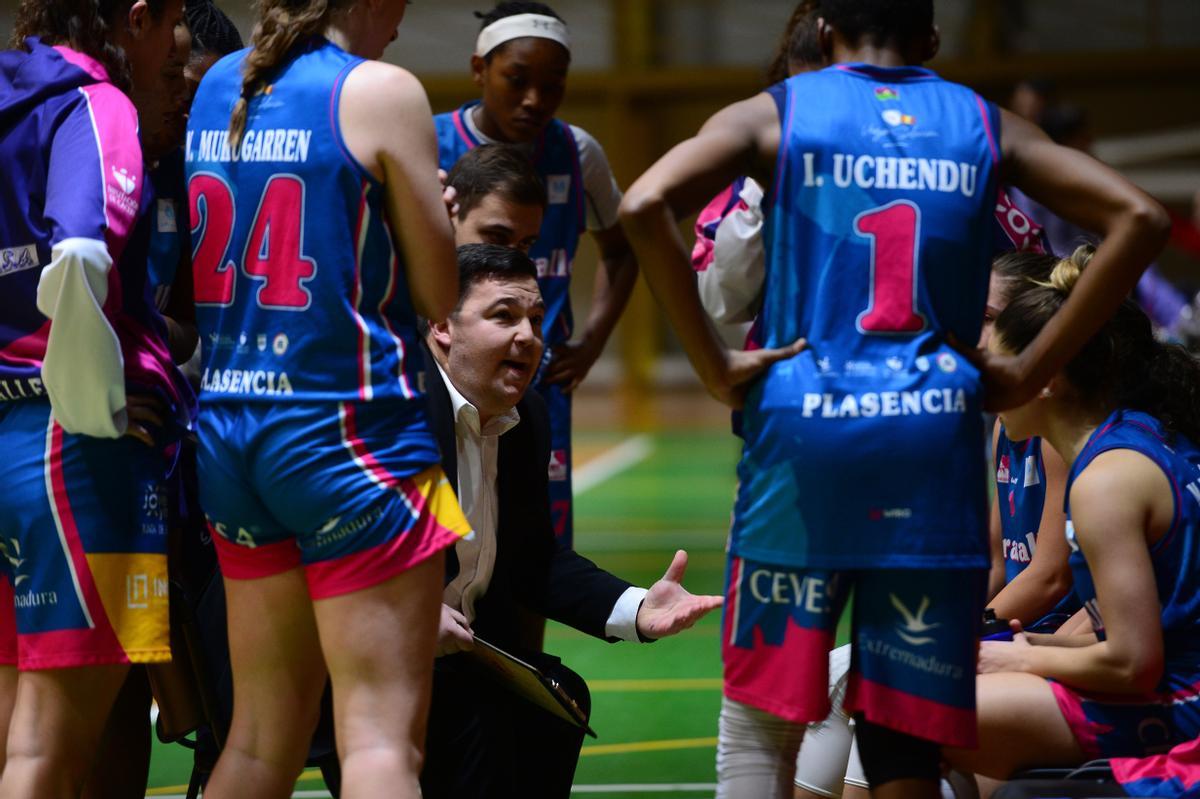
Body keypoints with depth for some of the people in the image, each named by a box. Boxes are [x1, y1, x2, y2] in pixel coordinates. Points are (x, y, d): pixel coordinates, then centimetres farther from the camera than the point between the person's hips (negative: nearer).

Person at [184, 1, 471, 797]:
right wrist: (427, 213, 15)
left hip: (227, 429, 7)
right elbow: (440, 296, -5)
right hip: (347, 426, -7)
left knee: (262, 734, 14)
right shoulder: (381, 92, -8)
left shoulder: (210, 87, 10)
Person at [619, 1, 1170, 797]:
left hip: (805, 430, -1)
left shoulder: (779, 113, 6)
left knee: (760, 724, 8)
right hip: (936, 436, 1)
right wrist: (1030, 370, 3)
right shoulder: (983, 125, 11)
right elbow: (1139, 218, 2)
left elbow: (645, 207, -11)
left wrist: (715, 365, -5)